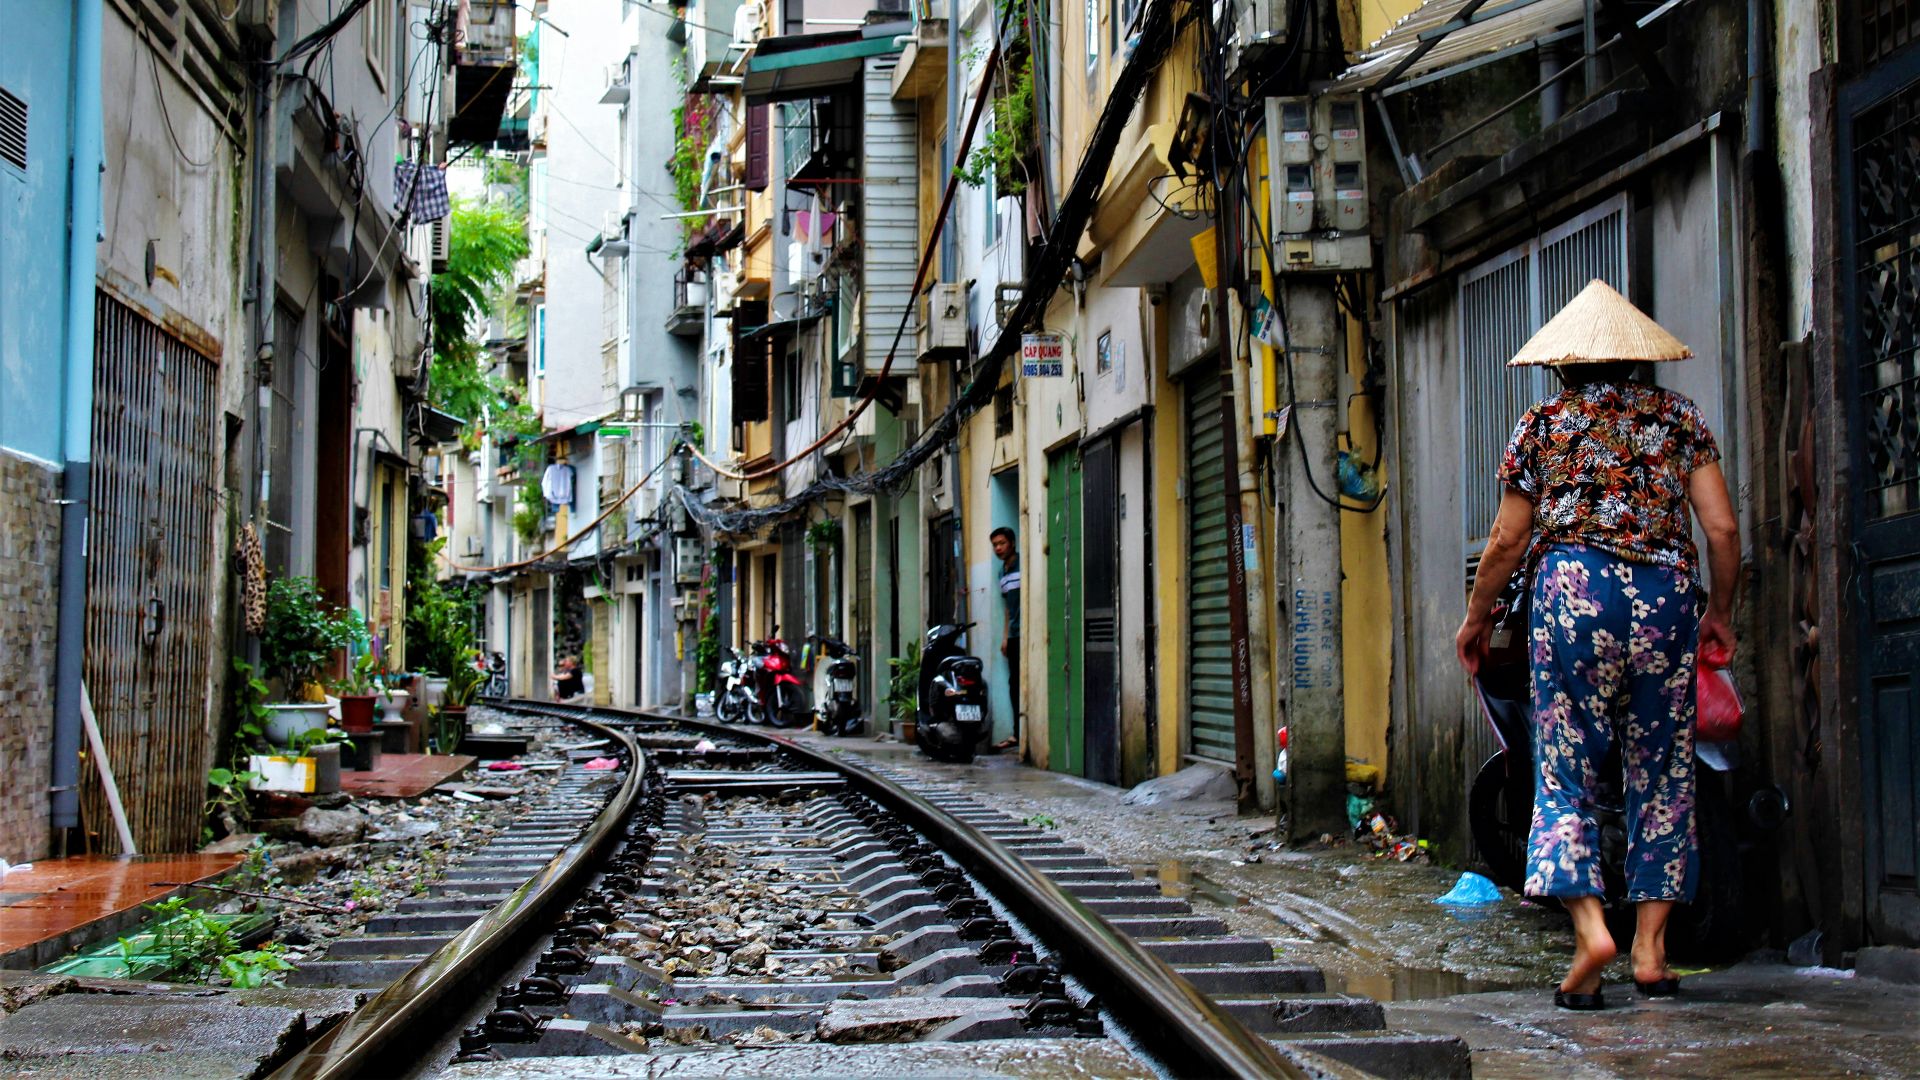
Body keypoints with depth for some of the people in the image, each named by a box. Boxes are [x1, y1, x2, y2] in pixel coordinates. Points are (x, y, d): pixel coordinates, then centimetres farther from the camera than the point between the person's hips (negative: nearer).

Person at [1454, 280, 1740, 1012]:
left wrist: (1476, 618, 21)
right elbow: (1722, 528, 4)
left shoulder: (1544, 423, 7)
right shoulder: (1678, 418, 10)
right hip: (1666, 595, 2)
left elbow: (1506, 542, 7)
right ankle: (1651, 947, 8)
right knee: (1662, 774, 9)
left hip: (1574, 589, -2)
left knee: (1563, 771, 1)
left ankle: (1589, 926, -16)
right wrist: (1720, 609, 20)